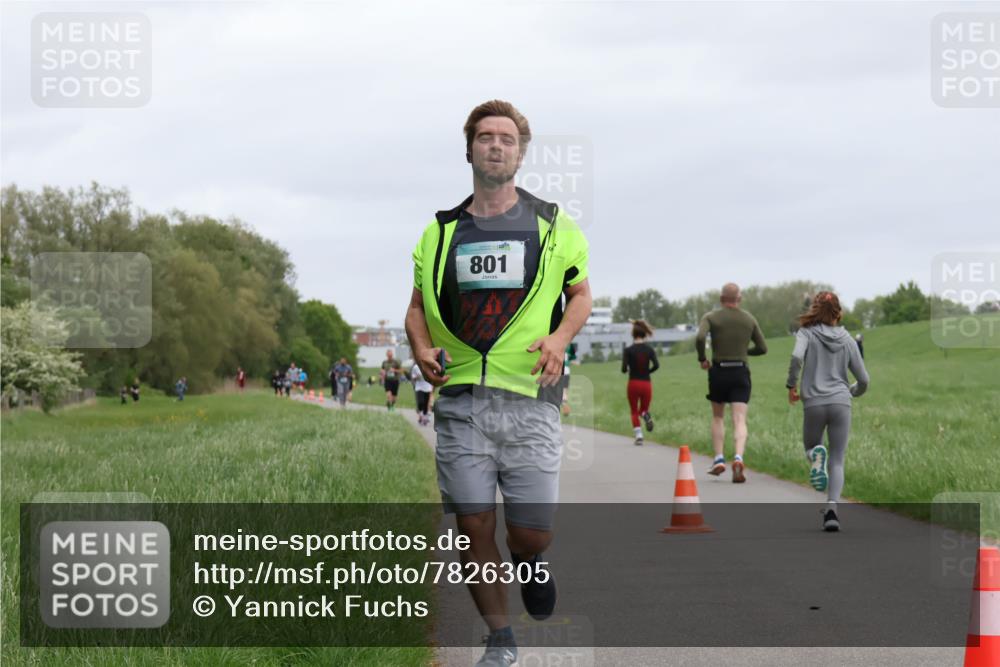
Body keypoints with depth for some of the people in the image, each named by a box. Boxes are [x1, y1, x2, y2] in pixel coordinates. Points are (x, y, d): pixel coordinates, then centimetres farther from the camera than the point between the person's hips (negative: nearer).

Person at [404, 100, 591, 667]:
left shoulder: (552, 225, 7)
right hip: (461, 399, 1)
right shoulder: (441, 232, 10)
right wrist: (422, 350, -2)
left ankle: (531, 563, 35)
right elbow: (418, 306, 19)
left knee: (531, 532, -3)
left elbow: (581, 293, 17)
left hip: (529, 397, -1)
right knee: (473, 527, -1)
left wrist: (560, 337, -3)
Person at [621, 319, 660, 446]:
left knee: (634, 412, 10)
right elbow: (656, 365, -11)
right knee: (644, 409, 17)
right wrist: (647, 372, 6)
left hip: (633, 384, -2)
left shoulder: (628, 350, -6)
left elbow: (624, 369, -13)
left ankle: (638, 435, -8)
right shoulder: (649, 349, 1)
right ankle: (646, 415, -19)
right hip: (646, 383, 2)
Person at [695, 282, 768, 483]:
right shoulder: (749, 319, 7)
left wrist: (702, 358, -4)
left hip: (718, 371, 0)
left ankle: (719, 459, 8)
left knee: (718, 417, 18)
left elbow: (700, 338, -19)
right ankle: (738, 457, -29)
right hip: (741, 372, 0)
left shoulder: (711, 318, -1)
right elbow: (762, 348, 10)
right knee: (740, 420, -6)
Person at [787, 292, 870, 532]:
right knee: (837, 462, 4)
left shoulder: (807, 333, 4)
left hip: (813, 403, -1)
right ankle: (832, 508, -18)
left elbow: (796, 357, -17)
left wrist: (791, 385, -2)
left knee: (810, 446, 24)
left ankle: (816, 457, -13)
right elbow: (863, 380, 12)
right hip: (840, 403, 1)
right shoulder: (847, 340, 11)